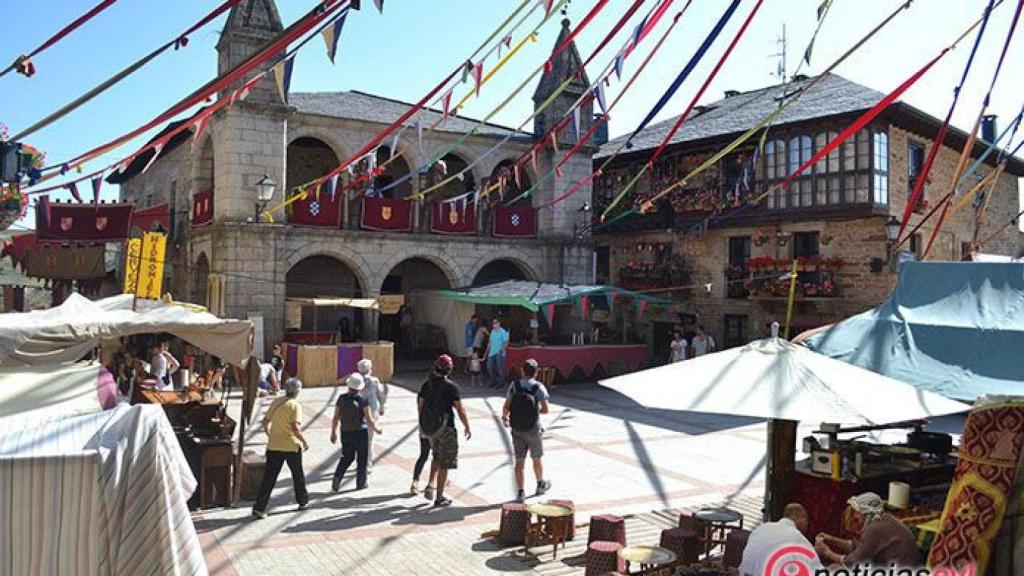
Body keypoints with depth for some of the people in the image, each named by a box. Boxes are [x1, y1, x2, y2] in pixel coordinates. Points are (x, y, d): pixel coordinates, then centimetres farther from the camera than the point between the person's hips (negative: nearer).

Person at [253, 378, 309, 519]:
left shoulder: (275, 402, 7)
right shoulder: (295, 405, -11)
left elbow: (265, 422, 10)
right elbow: (295, 428, -19)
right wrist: (305, 442, -7)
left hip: (273, 446, 5)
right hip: (292, 446, -5)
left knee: (269, 477, 4)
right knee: (298, 475, 15)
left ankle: (259, 508, -3)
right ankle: (303, 502, 29)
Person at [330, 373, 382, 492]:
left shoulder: (341, 399, -4)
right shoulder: (363, 401, -14)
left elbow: (336, 418, 0)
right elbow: (370, 420, -13)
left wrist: (333, 433, 12)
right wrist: (377, 429, 5)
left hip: (346, 433, 3)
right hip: (361, 432, -3)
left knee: (347, 457, 20)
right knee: (362, 459, 13)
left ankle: (337, 477, 1)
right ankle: (360, 483, 20)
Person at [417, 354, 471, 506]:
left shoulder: (426, 384, -1)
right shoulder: (451, 387, -15)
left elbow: (420, 405, 5)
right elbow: (460, 409, -13)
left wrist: (423, 425, 18)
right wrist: (467, 427, -1)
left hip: (429, 427, 5)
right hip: (446, 428, -5)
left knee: (437, 456, 27)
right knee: (444, 464, 6)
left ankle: (429, 486, 17)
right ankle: (439, 497, 11)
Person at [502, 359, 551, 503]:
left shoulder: (514, 385, -6)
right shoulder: (539, 387, -13)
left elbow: (506, 406, -5)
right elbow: (545, 409, -16)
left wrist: (504, 417, 15)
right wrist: (536, 410, 5)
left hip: (517, 430, 2)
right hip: (534, 430, -2)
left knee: (519, 461, 7)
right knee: (537, 458, 20)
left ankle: (520, 493, 4)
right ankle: (540, 484, 39)